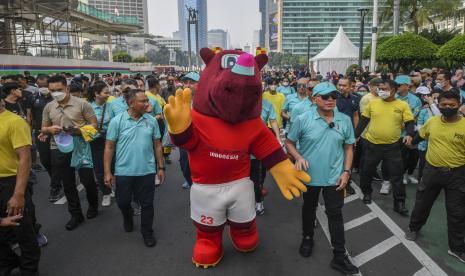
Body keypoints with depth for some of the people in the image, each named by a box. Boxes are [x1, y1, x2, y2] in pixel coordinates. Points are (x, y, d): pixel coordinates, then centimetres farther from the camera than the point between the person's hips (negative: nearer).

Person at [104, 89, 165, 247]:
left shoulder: (151, 121, 0)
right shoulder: (117, 121, -7)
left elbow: (157, 145, 6)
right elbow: (109, 147, -4)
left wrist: (161, 167, 5)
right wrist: (107, 172, -6)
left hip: (147, 171, 1)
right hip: (124, 172, 0)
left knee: (147, 204, 8)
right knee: (123, 202, 17)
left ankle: (147, 232, 27)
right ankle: (127, 219, 48)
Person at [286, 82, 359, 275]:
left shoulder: (345, 120, -3)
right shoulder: (303, 119, -12)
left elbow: (348, 147, 4)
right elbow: (289, 143, -3)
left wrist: (346, 171, -4)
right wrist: (298, 157, -21)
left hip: (335, 177, 1)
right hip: (309, 176, -1)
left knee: (335, 215, 7)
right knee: (309, 209, 20)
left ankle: (339, 256, 19)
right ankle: (308, 238, 45)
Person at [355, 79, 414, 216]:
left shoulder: (402, 105, -2)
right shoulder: (373, 103, 1)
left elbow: (409, 122, -2)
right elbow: (363, 121, 6)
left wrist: (409, 134, -22)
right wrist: (355, 136, 4)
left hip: (392, 146, -1)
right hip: (372, 144, 2)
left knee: (397, 175, 5)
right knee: (367, 171, 13)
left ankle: (399, 203, 18)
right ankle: (367, 193, 38)